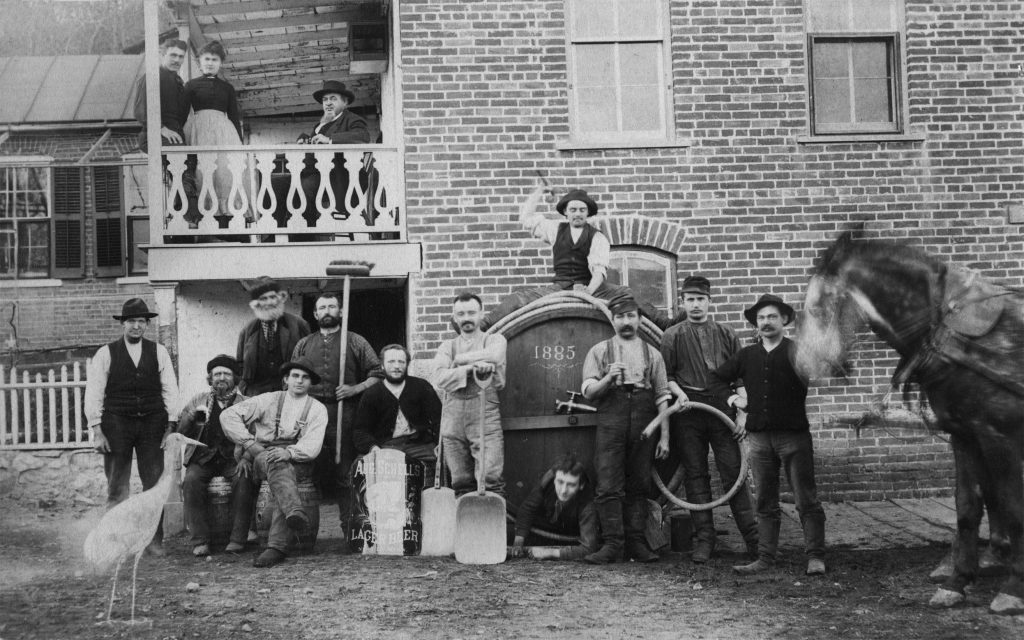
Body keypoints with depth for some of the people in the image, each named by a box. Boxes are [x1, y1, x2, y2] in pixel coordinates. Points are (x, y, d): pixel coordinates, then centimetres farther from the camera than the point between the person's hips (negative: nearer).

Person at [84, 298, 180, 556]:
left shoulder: (159, 352, 9)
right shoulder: (105, 354, 4)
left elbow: (170, 389, 7)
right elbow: (93, 394, 2)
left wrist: (171, 424, -2)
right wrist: (97, 430, -6)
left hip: (152, 423, 1)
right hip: (117, 423, -1)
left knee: (155, 484, -1)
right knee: (117, 487, 0)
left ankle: (154, 541, 6)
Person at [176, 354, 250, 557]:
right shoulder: (199, 400, 18)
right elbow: (181, 431, 13)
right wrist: (192, 415, -6)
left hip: (233, 457, -1)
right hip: (203, 457, 1)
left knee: (243, 479, -32)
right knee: (191, 481, -29)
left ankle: (237, 539, -25)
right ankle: (200, 541, -24)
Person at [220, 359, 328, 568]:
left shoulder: (317, 409, 12)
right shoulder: (269, 400, 13)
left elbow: (312, 446, -4)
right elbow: (228, 415, 8)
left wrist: (289, 452, -23)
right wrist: (250, 443, -2)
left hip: (296, 462, 0)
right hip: (261, 457, 0)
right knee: (276, 462, -36)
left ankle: (277, 546, -45)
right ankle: (295, 512, -63)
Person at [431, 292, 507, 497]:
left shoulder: (494, 340, 12)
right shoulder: (448, 346, 18)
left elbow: (495, 356, -13)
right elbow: (438, 377, 0)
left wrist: (461, 359, 0)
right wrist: (472, 368, -11)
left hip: (485, 415, -3)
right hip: (452, 418, 3)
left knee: (491, 477, -14)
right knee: (461, 482, 2)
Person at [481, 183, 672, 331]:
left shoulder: (597, 238, 1)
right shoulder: (556, 229, 12)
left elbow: (599, 269, -12)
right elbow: (526, 218, 18)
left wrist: (589, 290, -32)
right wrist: (538, 193, 14)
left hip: (591, 287, -2)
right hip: (558, 287, 2)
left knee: (625, 295, -27)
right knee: (516, 300, -18)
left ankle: (667, 324, -26)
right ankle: (480, 329, -20)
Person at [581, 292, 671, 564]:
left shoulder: (652, 354, 13)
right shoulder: (599, 351, 10)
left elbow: (662, 397, 10)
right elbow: (588, 391, 5)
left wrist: (664, 436, 3)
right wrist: (608, 378, -15)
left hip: (643, 426, 1)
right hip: (610, 424, -1)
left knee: (639, 486, 2)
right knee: (609, 487, -7)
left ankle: (636, 542, 7)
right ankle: (611, 543, -6)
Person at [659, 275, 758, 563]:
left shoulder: (726, 334, 11)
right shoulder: (672, 336, 8)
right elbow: (665, 375, 8)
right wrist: (678, 392, -10)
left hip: (722, 408, 0)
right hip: (688, 412, 0)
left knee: (733, 472, -4)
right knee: (695, 475, 2)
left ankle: (752, 537, 0)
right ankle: (704, 538, 8)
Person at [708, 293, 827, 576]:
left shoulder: (797, 351, 0)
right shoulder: (747, 355, 11)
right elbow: (716, 377, 24)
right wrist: (732, 397, 10)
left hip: (794, 435, -4)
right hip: (759, 437, 4)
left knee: (806, 500, -3)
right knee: (765, 503, 9)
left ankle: (815, 557, 1)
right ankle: (765, 558, 13)